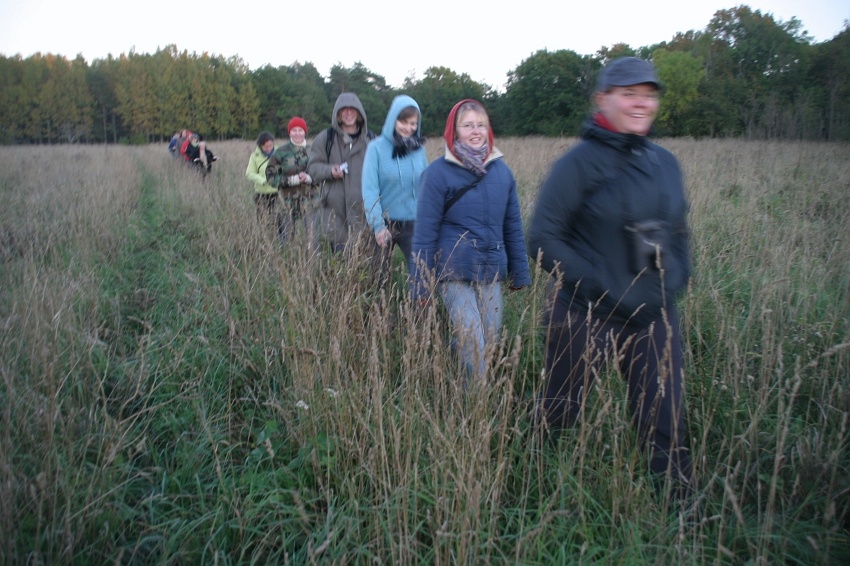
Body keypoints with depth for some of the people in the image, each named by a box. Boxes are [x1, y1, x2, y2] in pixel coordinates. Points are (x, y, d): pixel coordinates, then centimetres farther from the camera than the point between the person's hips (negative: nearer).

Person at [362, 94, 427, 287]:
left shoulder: (419, 148, 2)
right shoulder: (377, 147, -8)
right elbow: (370, 189, -12)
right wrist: (378, 225, -18)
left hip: (414, 224, 2)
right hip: (385, 223, -2)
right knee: (379, 276, 11)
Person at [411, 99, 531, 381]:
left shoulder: (501, 170, 6)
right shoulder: (438, 172, -7)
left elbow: (513, 226, 11)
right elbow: (425, 232, -7)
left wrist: (520, 272, 11)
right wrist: (421, 284, -8)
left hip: (491, 273, 5)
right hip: (454, 274, -5)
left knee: (490, 341, 12)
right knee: (473, 345, -8)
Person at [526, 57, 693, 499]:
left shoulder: (665, 163, 7)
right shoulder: (580, 163, -11)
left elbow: (679, 230, 20)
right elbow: (542, 238, -14)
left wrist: (677, 277, 3)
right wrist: (596, 284, -20)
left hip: (655, 315, 5)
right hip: (587, 314, -4)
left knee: (665, 422, 11)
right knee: (559, 412, 13)